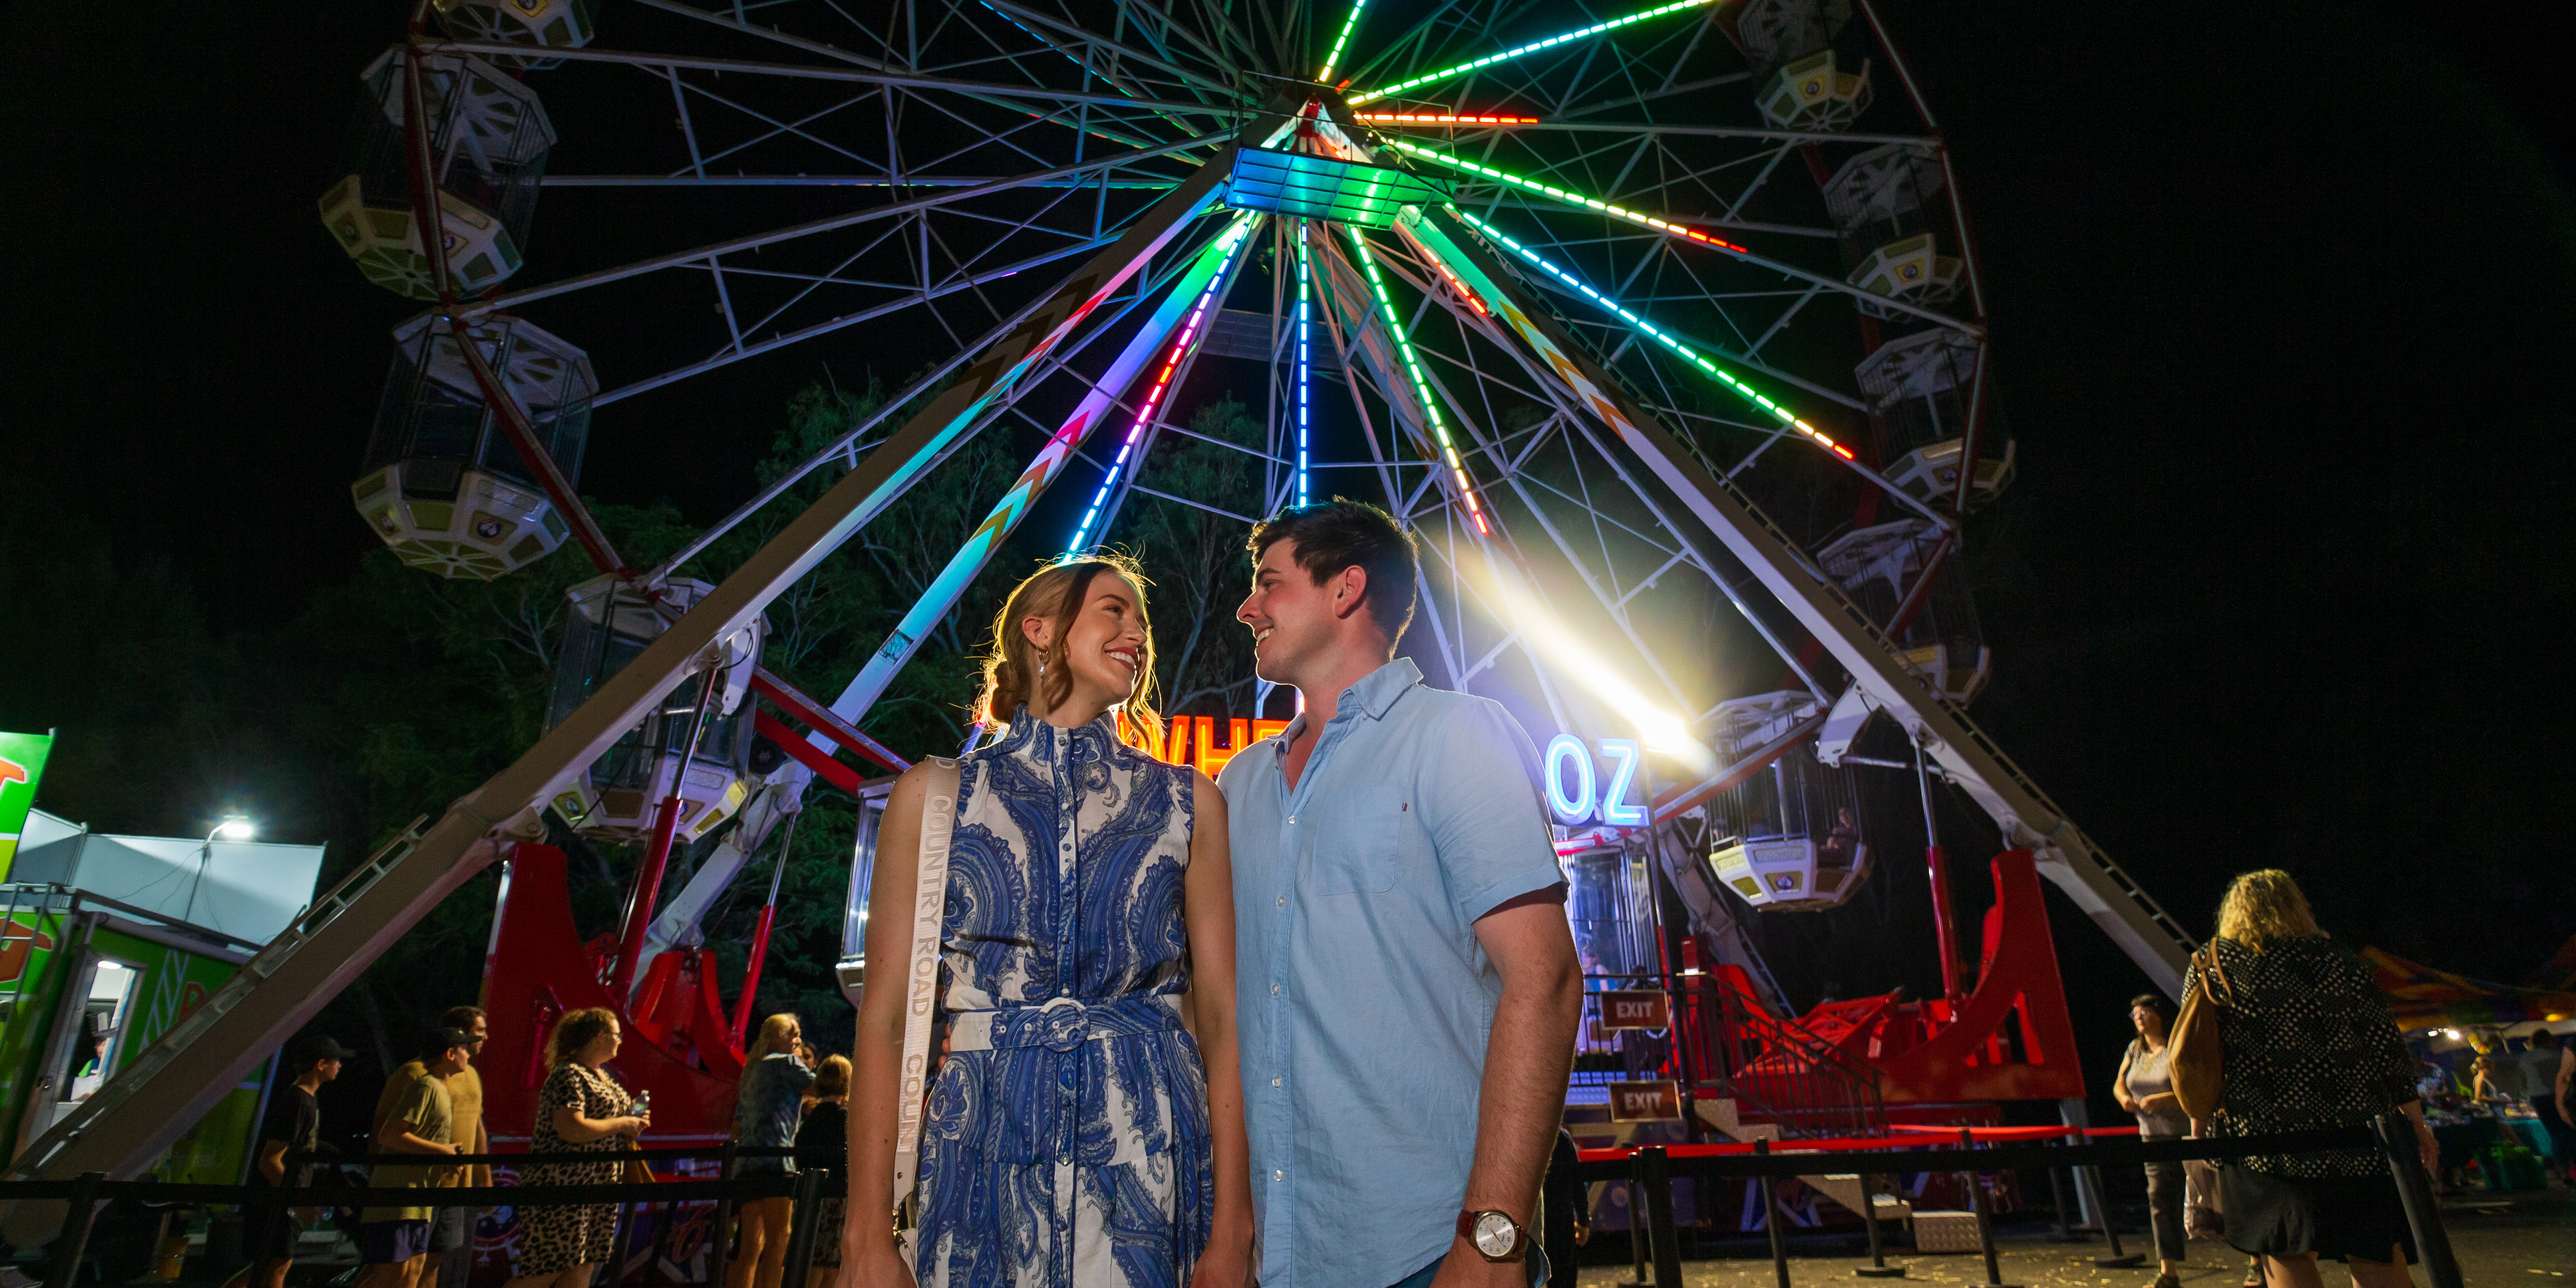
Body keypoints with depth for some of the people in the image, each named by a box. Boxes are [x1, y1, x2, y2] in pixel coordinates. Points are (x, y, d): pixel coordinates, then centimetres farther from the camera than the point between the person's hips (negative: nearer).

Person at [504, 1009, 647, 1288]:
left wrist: (632, 1126, 10)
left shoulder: (602, 1076, 16)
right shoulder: (568, 1076, -14)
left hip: (598, 1187, 9)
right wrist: (621, 1124, -15)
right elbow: (572, 1129, -26)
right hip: (562, 1185, -9)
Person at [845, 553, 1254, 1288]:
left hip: (1149, 1148, 1)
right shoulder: (934, 795, 4)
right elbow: (886, 1013, -1)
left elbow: (1221, 1013, 0)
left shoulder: (1189, 801, 4)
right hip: (984, 1144, 0)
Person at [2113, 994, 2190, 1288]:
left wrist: (2164, 1099, -27)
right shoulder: (2135, 1048, 11)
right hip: (2155, 1135, 6)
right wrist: (2125, 1098, -6)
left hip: (2191, 1132, -6)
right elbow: (2119, 1084, 16)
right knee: (2160, 1197, -2)